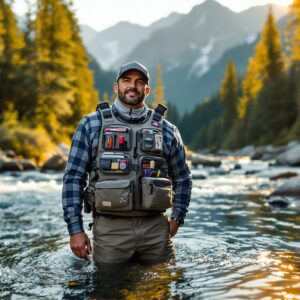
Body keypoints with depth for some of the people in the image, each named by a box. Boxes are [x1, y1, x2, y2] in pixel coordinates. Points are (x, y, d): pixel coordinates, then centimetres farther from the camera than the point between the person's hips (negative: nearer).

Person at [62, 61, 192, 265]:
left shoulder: (166, 131, 7)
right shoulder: (91, 125, 1)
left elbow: (182, 179, 17)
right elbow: (73, 178, 0)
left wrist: (177, 217, 8)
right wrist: (75, 229, -5)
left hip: (156, 230, 2)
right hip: (110, 229, -2)